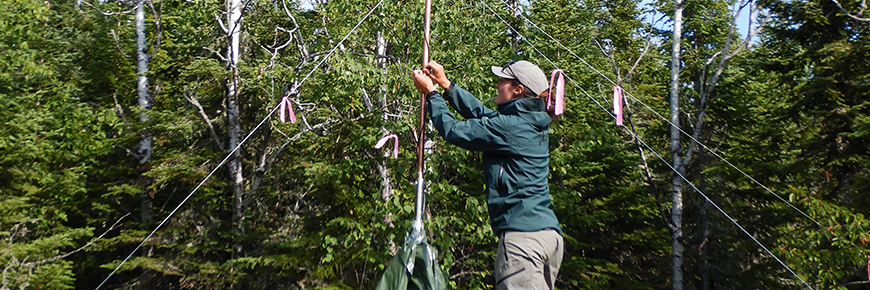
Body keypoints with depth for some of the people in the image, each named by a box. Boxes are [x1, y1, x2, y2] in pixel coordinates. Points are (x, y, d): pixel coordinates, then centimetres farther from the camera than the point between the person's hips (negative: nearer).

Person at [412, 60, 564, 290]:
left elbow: (454, 131, -5)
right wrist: (445, 84, 26)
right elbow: (481, 113, 23)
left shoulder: (509, 126, -12)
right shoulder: (532, 122, 15)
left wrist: (431, 93, 9)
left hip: (522, 234, -10)